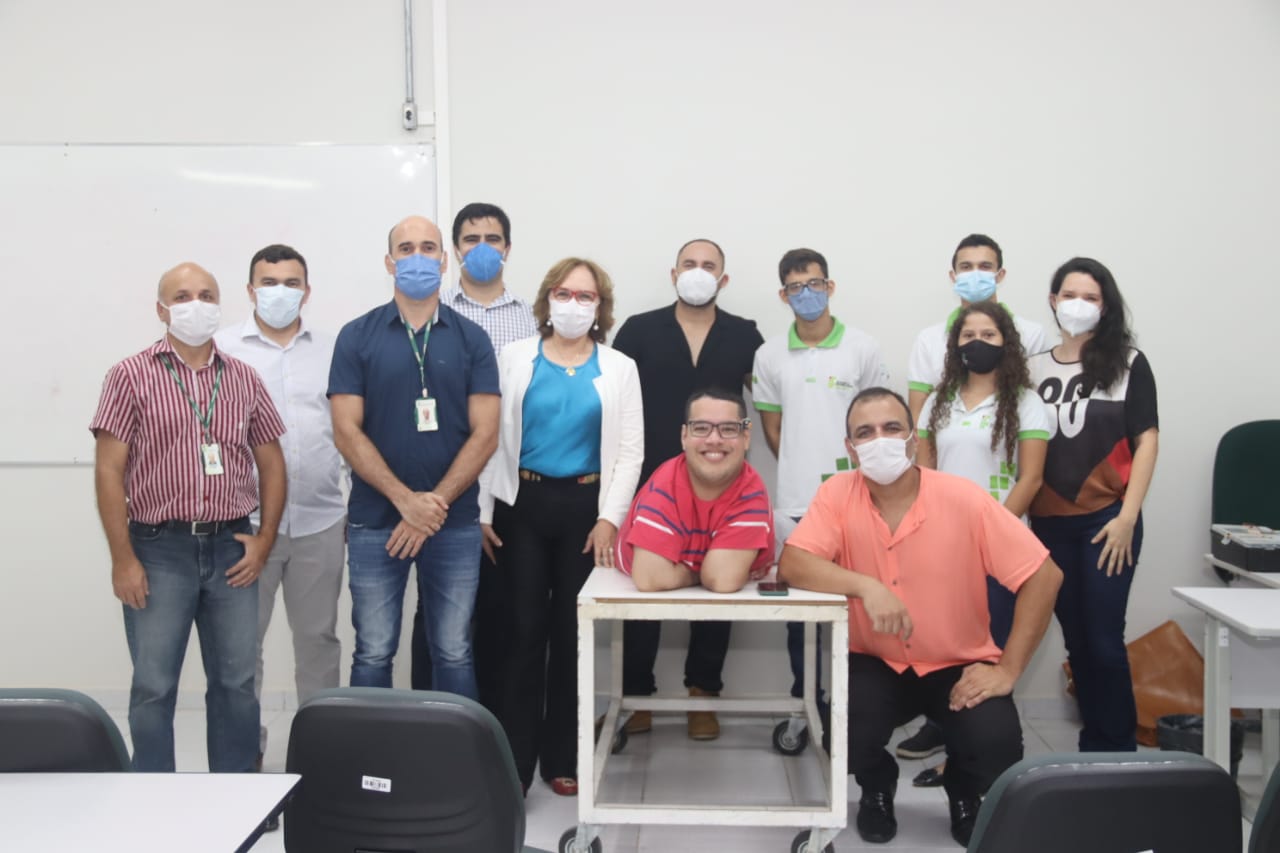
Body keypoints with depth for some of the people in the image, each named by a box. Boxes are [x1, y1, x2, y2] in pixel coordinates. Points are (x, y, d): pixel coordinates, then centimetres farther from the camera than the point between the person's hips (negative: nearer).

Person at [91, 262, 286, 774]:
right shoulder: (132, 376, -2)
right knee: (153, 687, 4)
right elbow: (109, 470, -5)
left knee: (236, 683, 9)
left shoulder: (243, 378, 8)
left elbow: (271, 462, 12)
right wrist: (122, 558, -10)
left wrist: (264, 539, 2)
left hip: (231, 549, 3)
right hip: (159, 550, -3)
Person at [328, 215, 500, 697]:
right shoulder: (357, 337, 2)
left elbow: (485, 433, -2)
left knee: (454, 654, 8)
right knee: (373, 656, 7)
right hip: (375, 523, 0)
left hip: (455, 525, 1)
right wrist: (406, 500, -13)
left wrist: (433, 507, -10)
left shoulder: (471, 340, 4)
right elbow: (346, 432, -4)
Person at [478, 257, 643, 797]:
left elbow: (630, 450, 2)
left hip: (584, 507, 1)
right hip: (521, 504, -1)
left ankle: (562, 757, 19)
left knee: (571, 632, 6)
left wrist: (609, 517, -7)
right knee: (523, 630, -3)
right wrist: (483, 511, -3)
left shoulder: (619, 368, 7)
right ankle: (513, 762, 5)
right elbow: (491, 437, 2)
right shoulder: (513, 358, 6)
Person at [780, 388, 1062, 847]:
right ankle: (877, 789, 13)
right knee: (843, 733, -27)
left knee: (997, 745, -25)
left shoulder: (964, 500, -16)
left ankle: (965, 796, 17)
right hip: (873, 662, 1)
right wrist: (866, 586, -36)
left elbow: (1043, 575, -13)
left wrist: (1008, 670, -16)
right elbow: (792, 565, -21)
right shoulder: (837, 494, -11)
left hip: (959, 664, 0)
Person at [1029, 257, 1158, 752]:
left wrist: (1127, 516, -11)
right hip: (1051, 523, 3)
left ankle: (1117, 749, 8)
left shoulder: (1128, 363, 1)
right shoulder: (1036, 367, 10)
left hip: (1106, 519, -3)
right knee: (1075, 639, 10)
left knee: (1104, 639, -5)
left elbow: (1146, 441, -3)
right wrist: (1023, 517, 5)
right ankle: (1092, 742, 21)